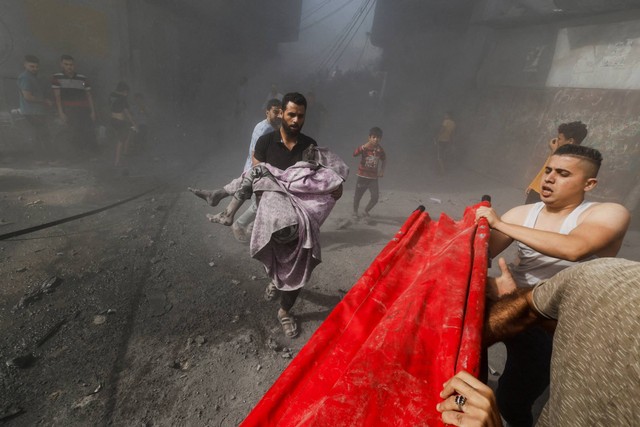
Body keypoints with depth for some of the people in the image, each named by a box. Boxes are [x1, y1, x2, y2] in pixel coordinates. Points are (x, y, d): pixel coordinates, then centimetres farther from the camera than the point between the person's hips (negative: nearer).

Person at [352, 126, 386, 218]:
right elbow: (354, 154, -29)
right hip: (362, 176, -3)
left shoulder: (380, 149, -1)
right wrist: (362, 148, -44)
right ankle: (355, 212, 31)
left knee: (375, 198, -2)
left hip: (373, 177, 3)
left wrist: (382, 170, 5)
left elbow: (384, 160, 17)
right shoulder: (364, 147, -11)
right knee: (357, 196, 7)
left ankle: (366, 211, 23)